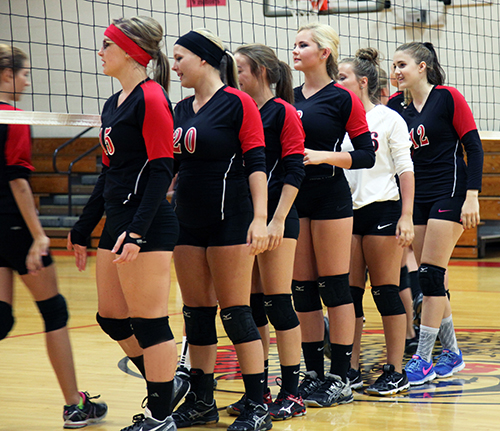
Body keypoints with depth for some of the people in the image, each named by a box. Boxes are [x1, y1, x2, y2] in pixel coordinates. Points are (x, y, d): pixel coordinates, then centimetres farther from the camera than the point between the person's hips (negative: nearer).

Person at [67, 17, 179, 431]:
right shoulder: (113, 104, 16)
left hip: (147, 226, -10)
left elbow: (161, 170, -17)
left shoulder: (151, 98, -12)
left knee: (149, 322, -2)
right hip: (116, 223, 10)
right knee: (112, 318, 14)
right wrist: (83, 229, 23)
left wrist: (137, 232, -23)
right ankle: (165, 388, 29)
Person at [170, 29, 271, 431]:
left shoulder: (238, 103, -8)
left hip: (229, 219, -7)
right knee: (196, 311, 9)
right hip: (189, 220, 7)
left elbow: (256, 164, -12)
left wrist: (260, 218, -18)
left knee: (235, 311, -6)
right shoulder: (181, 109, 13)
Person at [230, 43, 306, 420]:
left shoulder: (283, 112, -7)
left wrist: (278, 219, -18)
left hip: (276, 217, -7)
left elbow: (294, 171, -12)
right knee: (251, 303, 8)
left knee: (278, 301, -6)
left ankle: (291, 393, 0)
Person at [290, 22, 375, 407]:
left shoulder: (342, 98, -5)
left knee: (334, 287, -3)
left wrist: (324, 156, -18)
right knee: (302, 289, 7)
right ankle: (314, 375, 15)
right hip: (294, 196, 6)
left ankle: (340, 380, 3)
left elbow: (366, 155, -7)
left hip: (330, 197, -6)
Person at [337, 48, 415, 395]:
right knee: (348, 293, 4)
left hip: (382, 210, -5)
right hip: (346, 211, 5)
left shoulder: (390, 119, -2)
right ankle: (351, 370, 11)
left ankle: (396, 372, 5)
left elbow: (405, 170, -4)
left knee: (386, 292, -1)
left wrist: (407, 216, -10)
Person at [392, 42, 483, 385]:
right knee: (429, 280, 7)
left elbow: (474, 147, -9)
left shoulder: (447, 97, -6)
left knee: (430, 275, -10)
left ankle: (423, 359, -6)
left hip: (450, 195, -7)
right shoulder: (405, 113, 12)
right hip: (420, 200, 7)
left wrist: (471, 196, -16)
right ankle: (451, 353, 19)